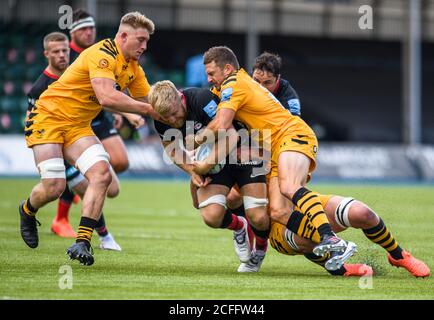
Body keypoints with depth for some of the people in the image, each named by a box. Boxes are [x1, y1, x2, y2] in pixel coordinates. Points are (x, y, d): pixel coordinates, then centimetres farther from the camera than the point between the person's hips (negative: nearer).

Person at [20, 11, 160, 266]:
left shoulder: (134, 69, 7)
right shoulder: (103, 54, -23)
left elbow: (150, 101, 11)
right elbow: (106, 97, -35)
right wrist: (148, 109, -29)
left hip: (78, 127, 8)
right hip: (48, 118, -8)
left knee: (102, 173, -17)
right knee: (54, 187, -17)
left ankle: (82, 242, -17)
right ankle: (27, 211, 20)